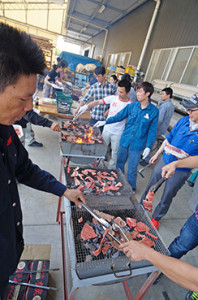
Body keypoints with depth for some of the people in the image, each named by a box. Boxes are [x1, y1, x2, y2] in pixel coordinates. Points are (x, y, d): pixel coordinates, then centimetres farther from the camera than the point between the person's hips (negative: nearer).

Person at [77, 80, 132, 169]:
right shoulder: (113, 98, -5)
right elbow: (98, 102, -5)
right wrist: (86, 106, -19)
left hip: (118, 133, -3)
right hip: (107, 129, 3)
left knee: (115, 152, 13)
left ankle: (111, 169, 35)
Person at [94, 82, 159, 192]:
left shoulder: (154, 111, -9)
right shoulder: (132, 106, -2)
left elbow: (152, 130, -5)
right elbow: (119, 116, 5)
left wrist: (148, 146, -8)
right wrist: (106, 122, -5)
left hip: (137, 145, -3)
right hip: (124, 141, 4)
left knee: (132, 169, 8)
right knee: (119, 163, 18)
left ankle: (131, 188, 34)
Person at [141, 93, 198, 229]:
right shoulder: (184, 121, -7)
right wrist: (157, 154, 12)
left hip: (180, 171, -4)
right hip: (165, 161, 4)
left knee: (166, 198, 16)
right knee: (150, 189, 20)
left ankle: (156, 218, 42)